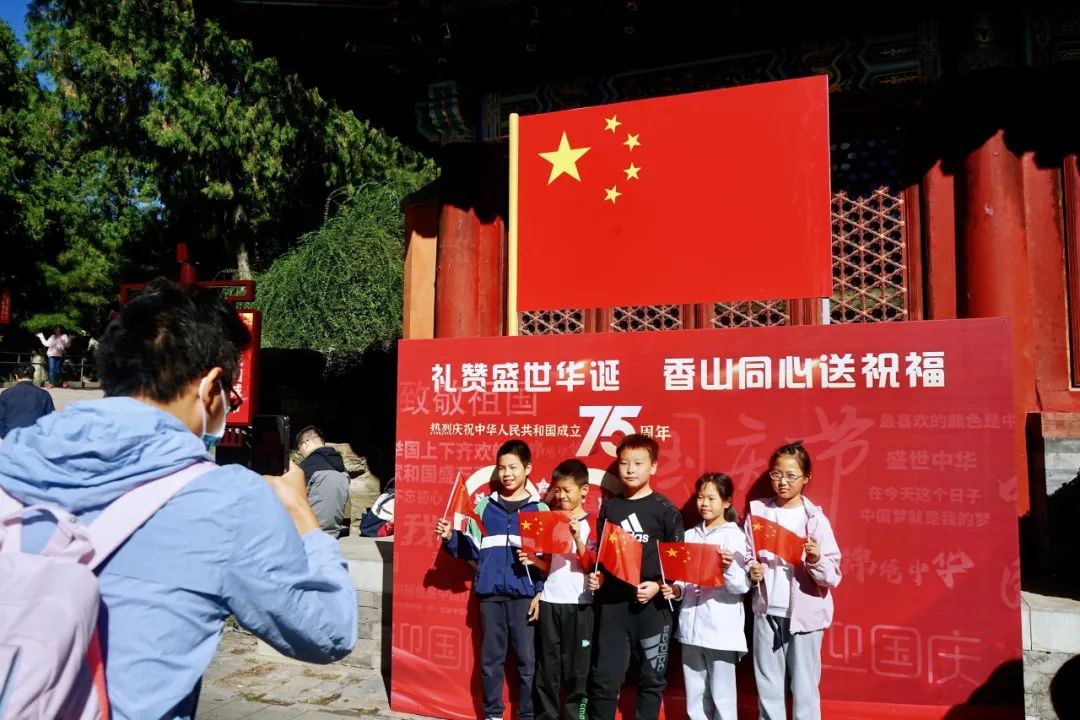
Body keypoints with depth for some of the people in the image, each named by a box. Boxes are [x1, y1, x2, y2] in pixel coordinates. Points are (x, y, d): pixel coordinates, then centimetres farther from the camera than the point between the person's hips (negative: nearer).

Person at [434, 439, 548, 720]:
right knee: (490, 658, 10)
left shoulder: (540, 509, 2)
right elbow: (471, 550, 7)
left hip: (525, 595, -2)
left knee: (528, 659, 4)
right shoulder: (484, 506, 7)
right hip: (490, 593, 2)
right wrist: (450, 538, -8)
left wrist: (541, 587, -15)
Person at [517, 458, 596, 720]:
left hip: (578, 603, -4)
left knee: (576, 665, 4)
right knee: (547, 665, 8)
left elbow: (590, 565, -12)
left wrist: (578, 537, -24)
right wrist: (532, 559, -1)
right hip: (549, 601, 4)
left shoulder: (591, 524, -3)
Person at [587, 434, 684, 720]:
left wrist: (659, 586, -15)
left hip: (652, 603, -2)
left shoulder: (665, 509, -1)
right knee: (604, 677, 6)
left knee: (651, 677, 10)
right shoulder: (609, 507, 9)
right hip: (612, 601, 2)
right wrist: (595, 576, -2)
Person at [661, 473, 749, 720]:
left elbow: (742, 587, -12)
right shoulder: (689, 536, 9)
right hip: (691, 627, 5)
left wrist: (730, 567, -30)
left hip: (722, 629, -5)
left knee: (722, 698, 3)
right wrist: (676, 590, -6)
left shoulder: (735, 536, -5)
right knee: (695, 698, 13)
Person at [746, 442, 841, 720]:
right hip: (767, 613, 3)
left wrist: (816, 561, -26)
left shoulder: (815, 519, -5)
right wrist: (752, 571, -11)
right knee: (768, 689, 12)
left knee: (804, 690, 5)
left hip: (804, 615, -2)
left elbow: (833, 577, -7)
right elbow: (745, 557, 9)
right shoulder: (758, 511, 2)